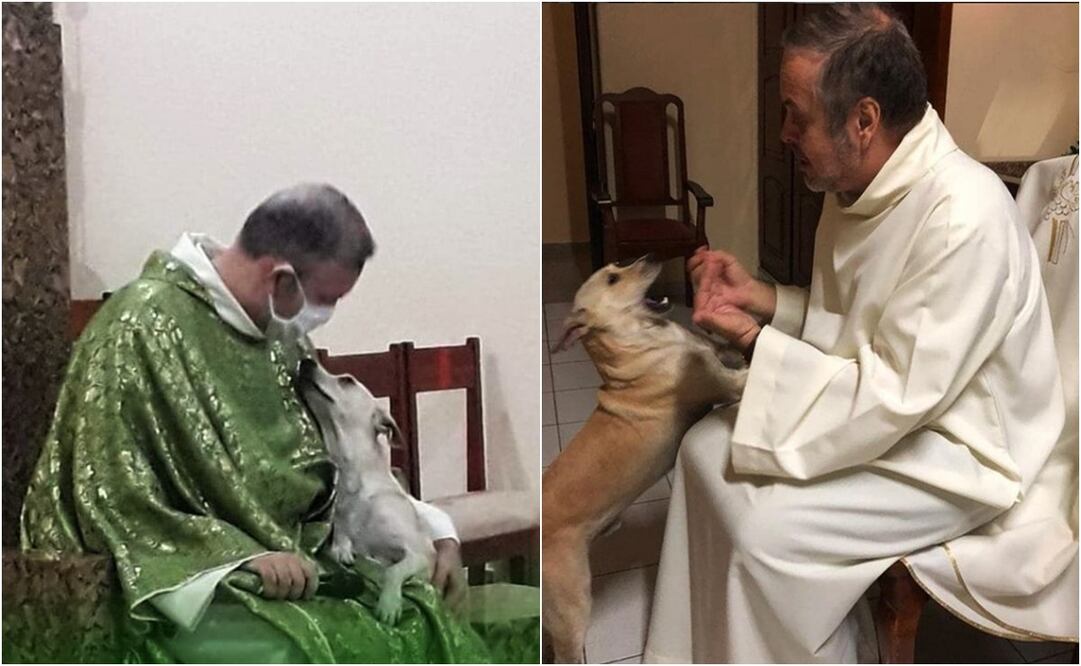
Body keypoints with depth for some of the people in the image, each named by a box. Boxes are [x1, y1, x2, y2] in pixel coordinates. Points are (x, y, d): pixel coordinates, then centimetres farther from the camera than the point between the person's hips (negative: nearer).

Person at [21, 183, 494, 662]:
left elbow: (325, 463, 15)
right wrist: (239, 556, -24)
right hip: (189, 575, -7)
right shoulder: (144, 328, -16)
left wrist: (431, 528, 4)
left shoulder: (274, 327, 7)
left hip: (283, 556, 7)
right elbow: (111, 499, -17)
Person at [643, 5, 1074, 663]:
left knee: (769, 531, -22)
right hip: (885, 401, 9)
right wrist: (761, 297, -3)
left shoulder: (964, 217, -30)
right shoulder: (864, 186, -2)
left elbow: (897, 395, -28)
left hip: (955, 452, -9)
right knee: (705, 449, 3)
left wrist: (756, 340, -22)